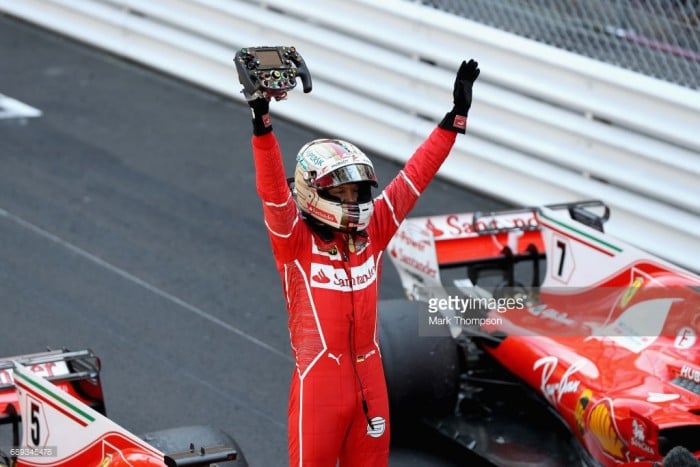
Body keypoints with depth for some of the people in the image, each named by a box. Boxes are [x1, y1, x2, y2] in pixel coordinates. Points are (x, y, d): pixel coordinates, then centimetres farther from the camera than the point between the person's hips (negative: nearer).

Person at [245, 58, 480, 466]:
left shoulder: (371, 233, 5)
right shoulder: (296, 241, -8)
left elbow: (414, 177, 6)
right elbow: (273, 192, -24)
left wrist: (455, 117, 5)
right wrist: (263, 125, -38)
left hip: (370, 383, 5)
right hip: (319, 384, -5)